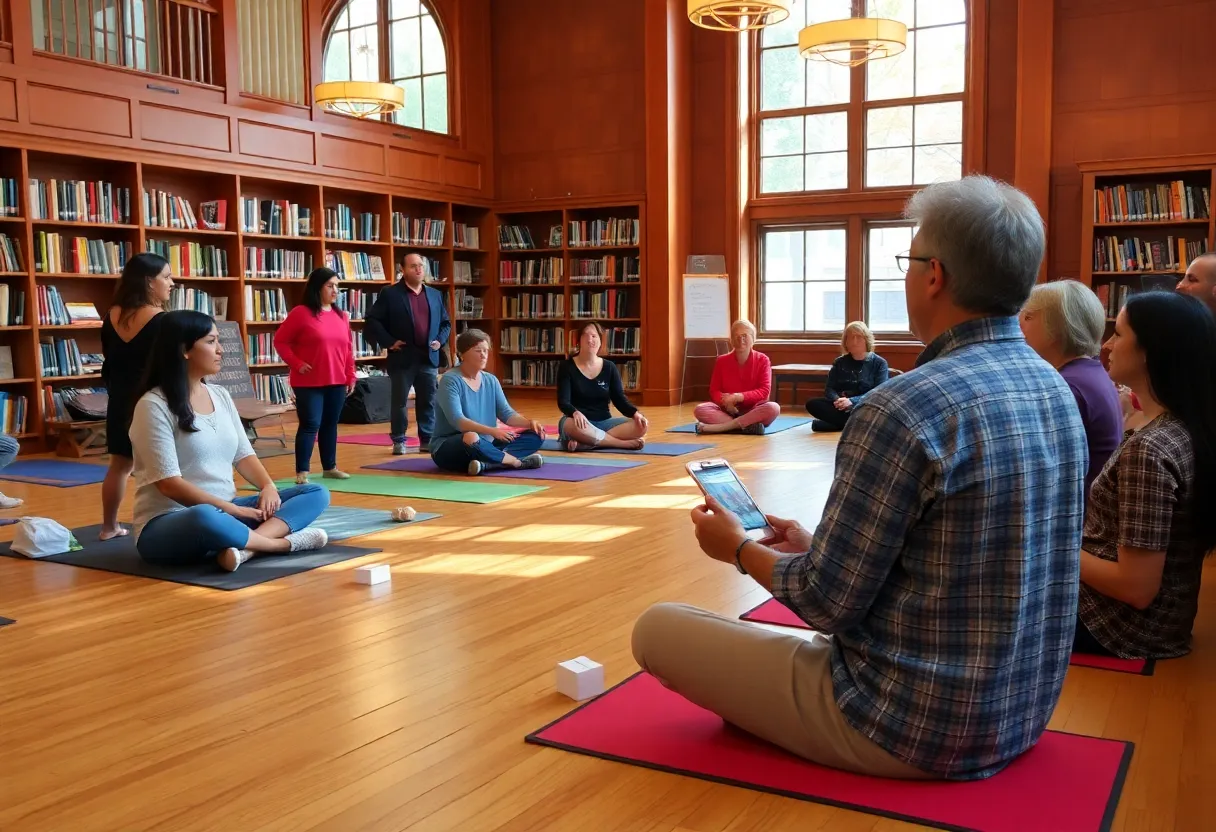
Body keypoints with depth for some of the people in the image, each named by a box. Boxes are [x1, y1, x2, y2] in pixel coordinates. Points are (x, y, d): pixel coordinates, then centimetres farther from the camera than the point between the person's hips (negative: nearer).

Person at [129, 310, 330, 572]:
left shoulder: (221, 395, 11)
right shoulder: (154, 406, -11)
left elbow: (243, 454, 12)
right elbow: (169, 483, -17)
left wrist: (268, 487, -8)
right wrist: (232, 509, -21)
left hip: (225, 511, 8)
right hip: (168, 524, -8)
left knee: (316, 493, -7)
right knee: (205, 518, -44)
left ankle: (246, 548, -33)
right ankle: (285, 542, -21)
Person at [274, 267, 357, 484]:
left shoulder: (341, 316, 10)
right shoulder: (301, 313, -6)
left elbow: (348, 349, 14)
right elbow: (280, 341, -4)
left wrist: (350, 377, 11)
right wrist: (296, 364, -11)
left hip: (337, 382, 5)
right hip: (309, 383, -5)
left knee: (330, 424, 12)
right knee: (310, 425, -7)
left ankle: (330, 467, 22)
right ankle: (302, 472, -2)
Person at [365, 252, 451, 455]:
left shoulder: (435, 295, 13)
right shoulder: (390, 294, -3)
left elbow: (446, 323, 20)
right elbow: (372, 321, -6)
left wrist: (440, 340, 3)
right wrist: (388, 341, -12)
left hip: (429, 357, 4)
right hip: (402, 358, -4)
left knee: (428, 402, 8)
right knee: (399, 401, 4)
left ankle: (427, 439, 17)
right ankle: (399, 441, 13)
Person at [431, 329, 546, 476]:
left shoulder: (491, 381, 8)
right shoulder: (450, 380, -12)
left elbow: (506, 414, 5)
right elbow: (457, 420, -24)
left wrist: (530, 422, -16)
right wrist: (492, 431, -36)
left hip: (485, 445, 7)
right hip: (449, 449, -7)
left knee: (536, 436, -5)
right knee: (471, 438, -42)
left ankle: (486, 463, -27)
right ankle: (517, 461, -19)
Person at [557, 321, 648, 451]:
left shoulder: (610, 368, 7)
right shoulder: (567, 367, -3)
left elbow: (620, 399, 3)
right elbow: (563, 401, -12)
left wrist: (636, 413, -19)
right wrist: (575, 413, -36)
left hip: (604, 422, 4)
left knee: (641, 426, -21)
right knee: (572, 426, -41)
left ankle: (587, 441, -28)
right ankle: (624, 443, -27)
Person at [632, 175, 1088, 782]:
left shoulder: (904, 410, -26)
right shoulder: (1055, 391, 2)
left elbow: (827, 603, -20)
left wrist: (741, 549, -1)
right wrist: (815, 546, 14)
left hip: (916, 730, -9)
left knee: (656, 630, 3)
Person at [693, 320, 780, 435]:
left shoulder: (762, 360, -2)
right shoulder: (722, 361, 4)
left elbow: (764, 391, -10)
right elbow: (714, 391, 1)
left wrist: (739, 397, -24)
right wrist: (725, 401, -22)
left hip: (753, 411, -1)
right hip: (728, 411, 1)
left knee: (773, 408, -35)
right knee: (700, 409, -27)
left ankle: (720, 427, -36)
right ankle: (747, 426, -36)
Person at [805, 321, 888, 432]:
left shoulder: (879, 363, 3)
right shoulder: (839, 362, 14)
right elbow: (829, 389, 6)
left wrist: (852, 401, -23)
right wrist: (837, 400, -20)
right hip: (842, 407, 4)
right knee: (812, 404, -24)